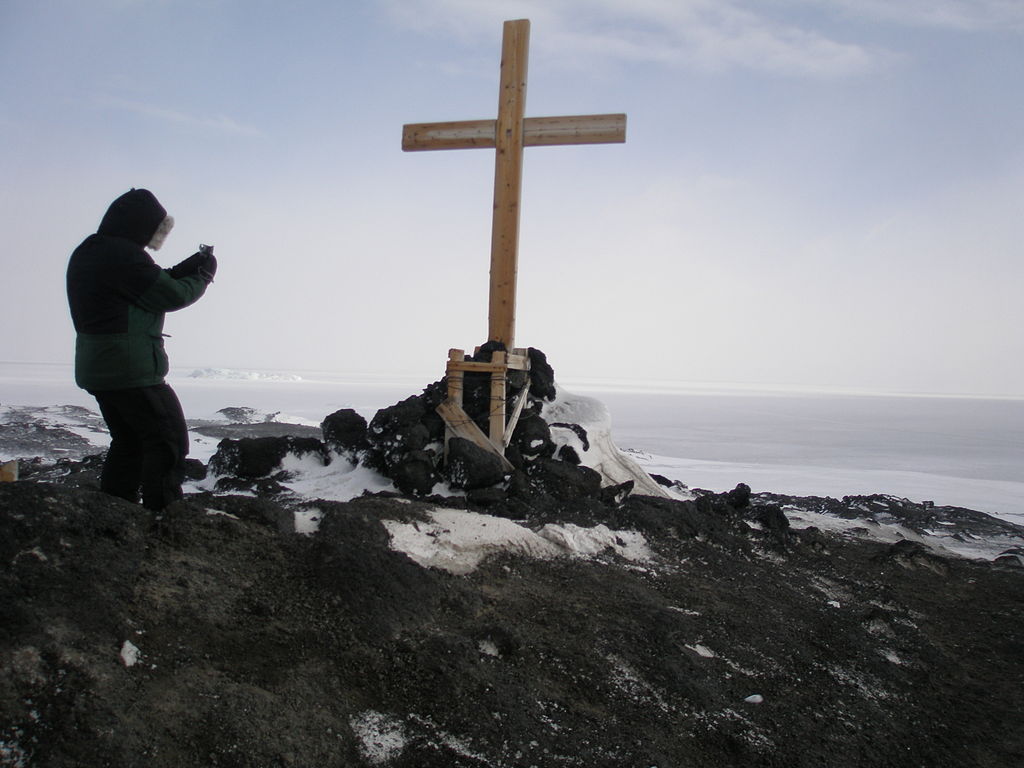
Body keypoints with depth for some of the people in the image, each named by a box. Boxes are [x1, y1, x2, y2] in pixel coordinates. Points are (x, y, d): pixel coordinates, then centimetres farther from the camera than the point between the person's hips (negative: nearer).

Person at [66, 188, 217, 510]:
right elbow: (171, 296, -14)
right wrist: (203, 275, 3)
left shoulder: (86, 253, 14)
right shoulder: (124, 255, -18)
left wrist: (185, 269, 8)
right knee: (169, 441, -3)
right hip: (133, 371, -10)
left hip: (96, 370, 10)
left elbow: (153, 286, 15)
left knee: (129, 442, 20)